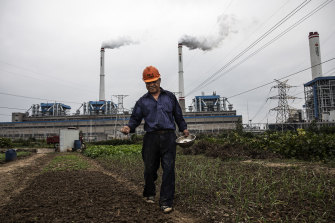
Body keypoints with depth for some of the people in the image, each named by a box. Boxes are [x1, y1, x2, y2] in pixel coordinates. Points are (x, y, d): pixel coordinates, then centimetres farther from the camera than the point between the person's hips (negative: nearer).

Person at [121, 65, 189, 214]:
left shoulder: (170, 97, 16)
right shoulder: (142, 101, 14)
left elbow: (178, 115, 23)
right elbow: (135, 118, 9)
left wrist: (183, 128, 21)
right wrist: (129, 127, -9)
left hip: (168, 136, 0)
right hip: (151, 137, 1)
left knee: (168, 168, -5)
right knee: (150, 168, 6)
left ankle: (166, 202, 1)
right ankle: (149, 194, 32)